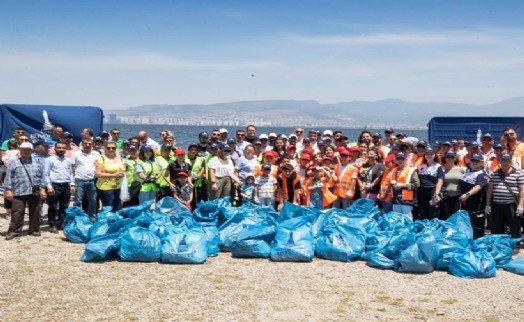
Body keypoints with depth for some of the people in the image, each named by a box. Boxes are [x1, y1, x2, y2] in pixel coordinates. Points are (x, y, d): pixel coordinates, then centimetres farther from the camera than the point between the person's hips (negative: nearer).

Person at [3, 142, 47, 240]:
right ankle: (14, 231, -1)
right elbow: (8, 178, 2)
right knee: (17, 212, -5)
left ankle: (34, 230, 19)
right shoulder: (14, 163, 6)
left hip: (34, 192, 2)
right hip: (19, 192, -2)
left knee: (34, 212, 9)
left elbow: (42, 176, 10)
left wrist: (42, 189, 3)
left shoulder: (38, 162, 11)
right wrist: (8, 190, -5)